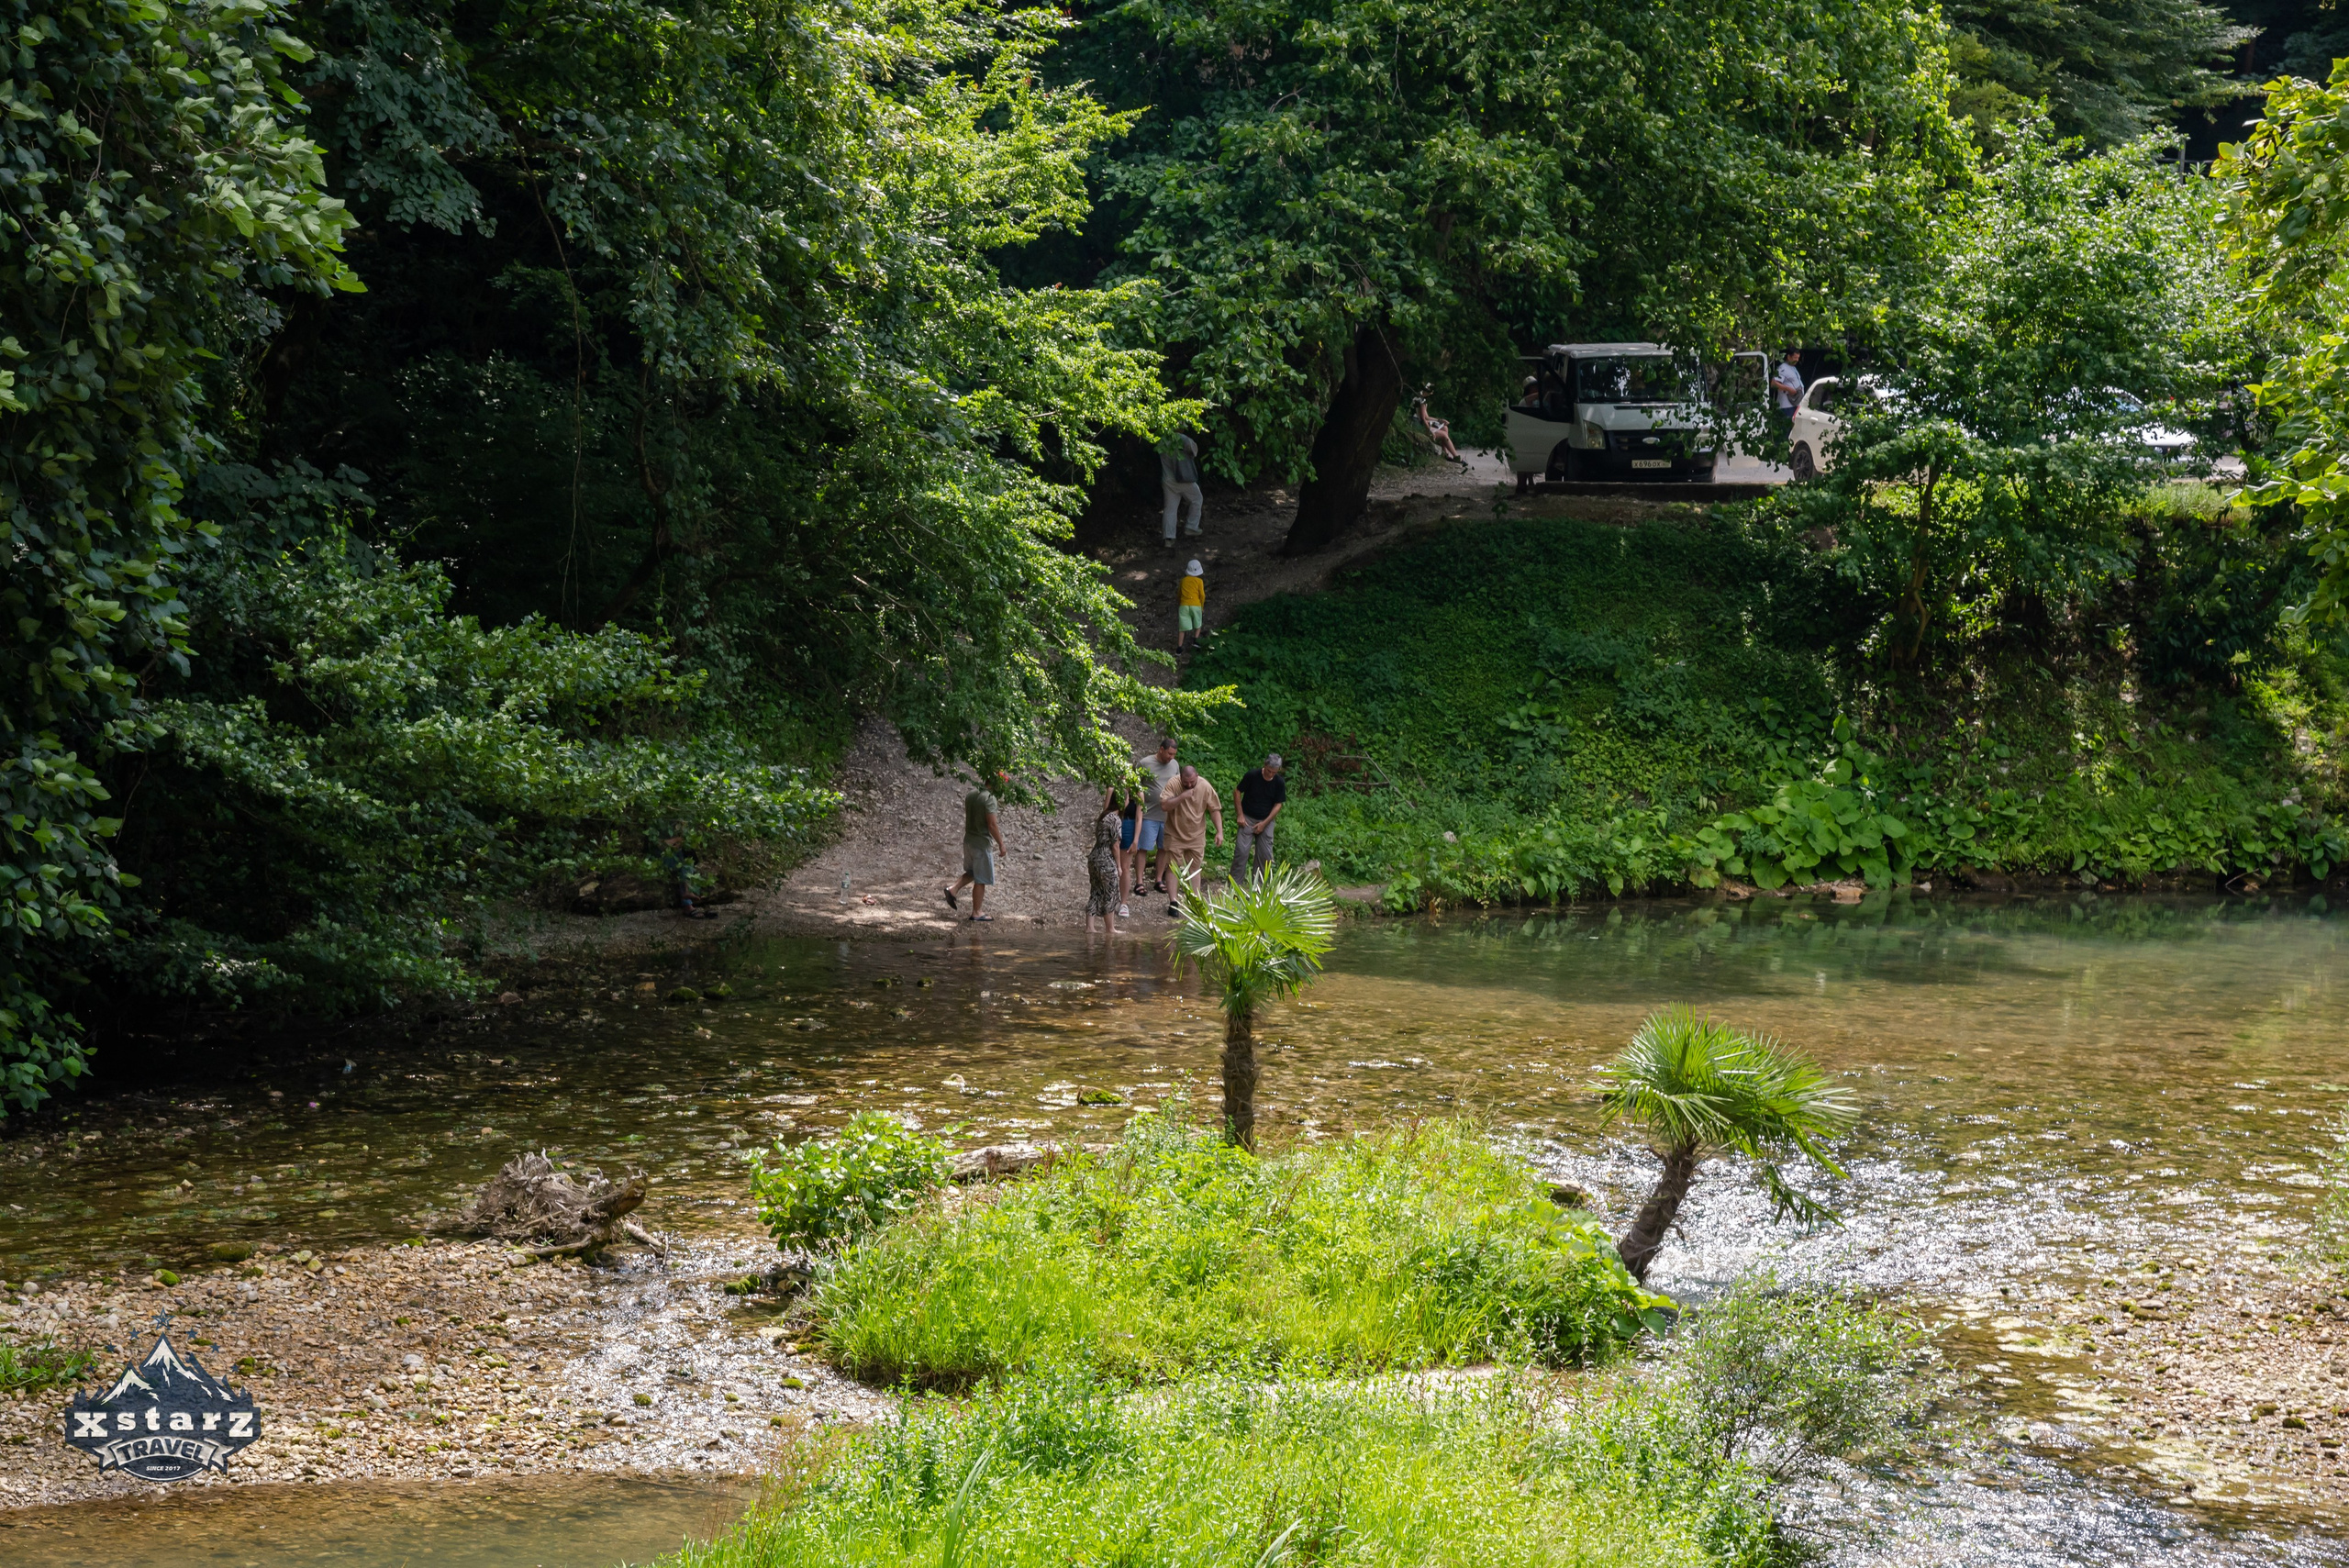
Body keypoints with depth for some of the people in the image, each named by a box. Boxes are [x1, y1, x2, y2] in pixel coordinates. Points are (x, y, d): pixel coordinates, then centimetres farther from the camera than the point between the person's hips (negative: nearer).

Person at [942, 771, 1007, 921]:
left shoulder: (971, 794, 5)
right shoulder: (989, 799, -20)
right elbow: (992, 825, -21)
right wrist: (1001, 844, -10)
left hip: (968, 840, 8)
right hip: (982, 843, -8)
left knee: (972, 872, 26)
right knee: (981, 880, 4)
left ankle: (953, 888, 8)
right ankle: (977, 912, 11)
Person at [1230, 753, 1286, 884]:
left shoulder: (1280, 783, -5)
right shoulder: (1252, 775, -12)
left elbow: (1278, 805, -1)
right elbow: (1237, 792, -4)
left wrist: (1264, 823, -8)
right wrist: (1240, 815, -9)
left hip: (1266, 821, 3)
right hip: (1248, 819, -3)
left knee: (1265, 856, 1)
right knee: (1241, 851, -11)